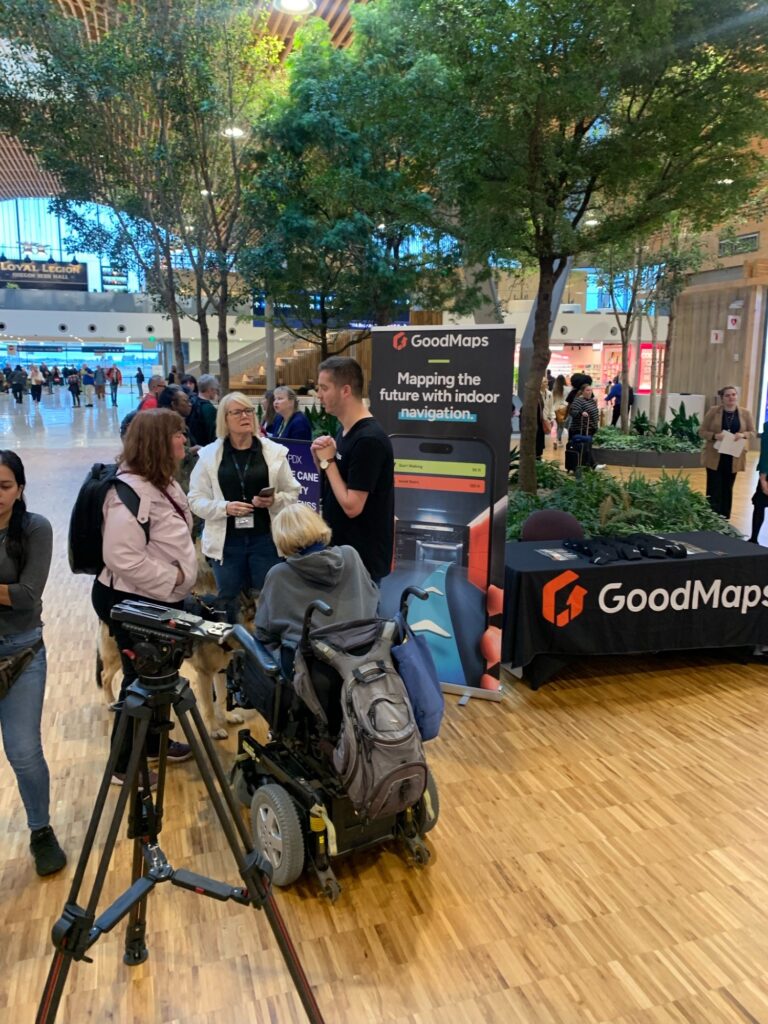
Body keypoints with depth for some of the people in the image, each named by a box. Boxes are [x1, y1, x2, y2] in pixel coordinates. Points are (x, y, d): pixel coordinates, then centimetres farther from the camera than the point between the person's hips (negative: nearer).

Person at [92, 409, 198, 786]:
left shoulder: (160, 482, 7)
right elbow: (122, 558, -32)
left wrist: (181, 572, 10)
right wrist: (171, 577, -24)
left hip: (160, 599, 10)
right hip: (132, 602, -10)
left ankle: (153, 743, 40)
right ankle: (124, 765, 22)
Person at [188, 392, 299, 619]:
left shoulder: (274, 451, 1)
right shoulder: (209, 454, 0)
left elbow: (292, 492, 5)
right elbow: (196, 499, 0)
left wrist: (274, 501, -15)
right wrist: (225, 507, -17)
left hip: (265, 538, 0)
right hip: (227, 541, 0)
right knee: (229, 604, 12)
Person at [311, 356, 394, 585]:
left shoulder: (369, 440, -22)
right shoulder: (344, 431, 7)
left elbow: (352, 506, -24)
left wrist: (328, 461, -15)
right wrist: (320, 459, -2)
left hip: (361, 557, -9)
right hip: (341, 550, 9)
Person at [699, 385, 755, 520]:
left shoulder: (745, 413, 2)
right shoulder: (713, 411, -4)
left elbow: (752, 432, 7)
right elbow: (702, 431, -2)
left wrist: (743, 434, -16)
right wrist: (715, 436, -21)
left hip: (734, 458, 2)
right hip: (715, 457, -2)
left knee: (727, 489, 12)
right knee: (714, 490, -3)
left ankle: (724, 519, 20)